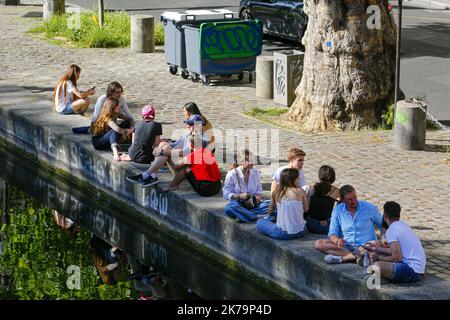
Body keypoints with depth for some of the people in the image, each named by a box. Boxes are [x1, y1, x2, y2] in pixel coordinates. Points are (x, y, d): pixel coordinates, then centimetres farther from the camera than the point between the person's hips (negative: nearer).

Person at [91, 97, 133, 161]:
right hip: (98, 142, -9)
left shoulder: (115, 115, -3)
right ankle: (115, 153, -59)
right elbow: (117, 129, -42)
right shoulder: (107, 118, -27)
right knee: (114, 131, -37)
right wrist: (127, 131, -25)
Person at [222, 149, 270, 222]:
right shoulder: (232, 174, -6)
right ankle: (258, 217, -41)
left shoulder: (255, 173, 6)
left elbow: (259, 190, 12)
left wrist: (258, 196, -11)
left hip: (253, 204, 4)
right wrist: (239, 196, -21)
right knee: (229, 208, -39)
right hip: (238, 205, -4)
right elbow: (226, 194, -6)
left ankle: (243, 215, -29)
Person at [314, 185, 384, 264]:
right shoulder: (337, 210, 5)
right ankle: (358, 255, -30)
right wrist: (337, 240, -20)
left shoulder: (369, 207, 2)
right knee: (319, 243, -21)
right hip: (346, 246, 2)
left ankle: (340, 258, -33)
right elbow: (332, 233, 4)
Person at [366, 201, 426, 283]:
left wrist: (379, 257, -3)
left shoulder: (391, 231, -12)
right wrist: (378, 248, 39)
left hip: (412, 271, -9)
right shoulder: (403, 225, 15)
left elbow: (397, 257, -18)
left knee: (377, 265, -26)